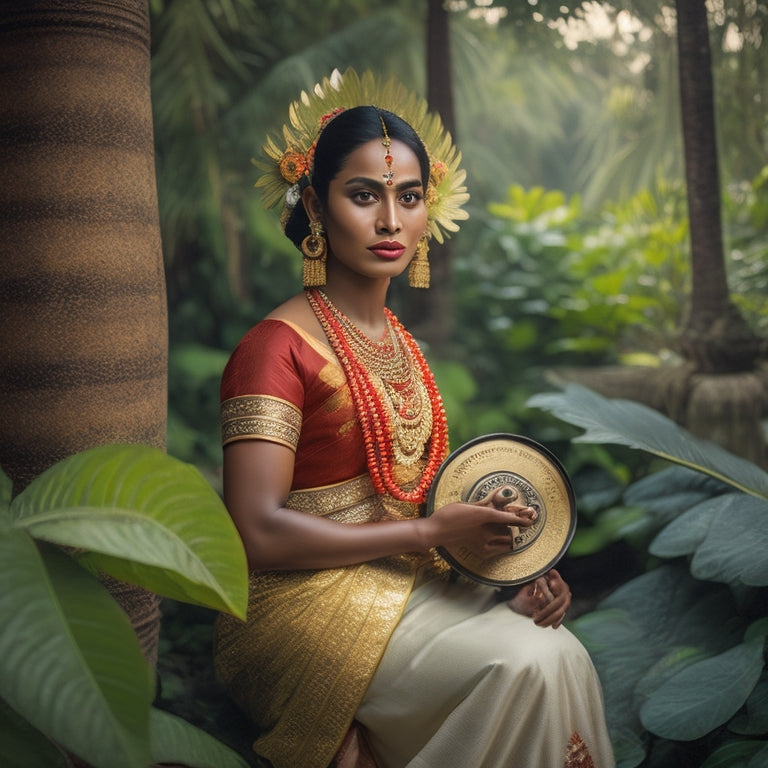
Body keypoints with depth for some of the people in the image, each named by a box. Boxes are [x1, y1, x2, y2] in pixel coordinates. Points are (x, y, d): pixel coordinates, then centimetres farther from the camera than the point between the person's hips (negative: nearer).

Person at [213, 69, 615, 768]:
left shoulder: (399, 341, 12)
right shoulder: (276, 345, -13)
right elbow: (260, 533, -20)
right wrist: (432, 532, -17)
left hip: (409, 581, 7)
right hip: (310, 604, -7)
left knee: (562, 651, -15)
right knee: (525, 666, -22)